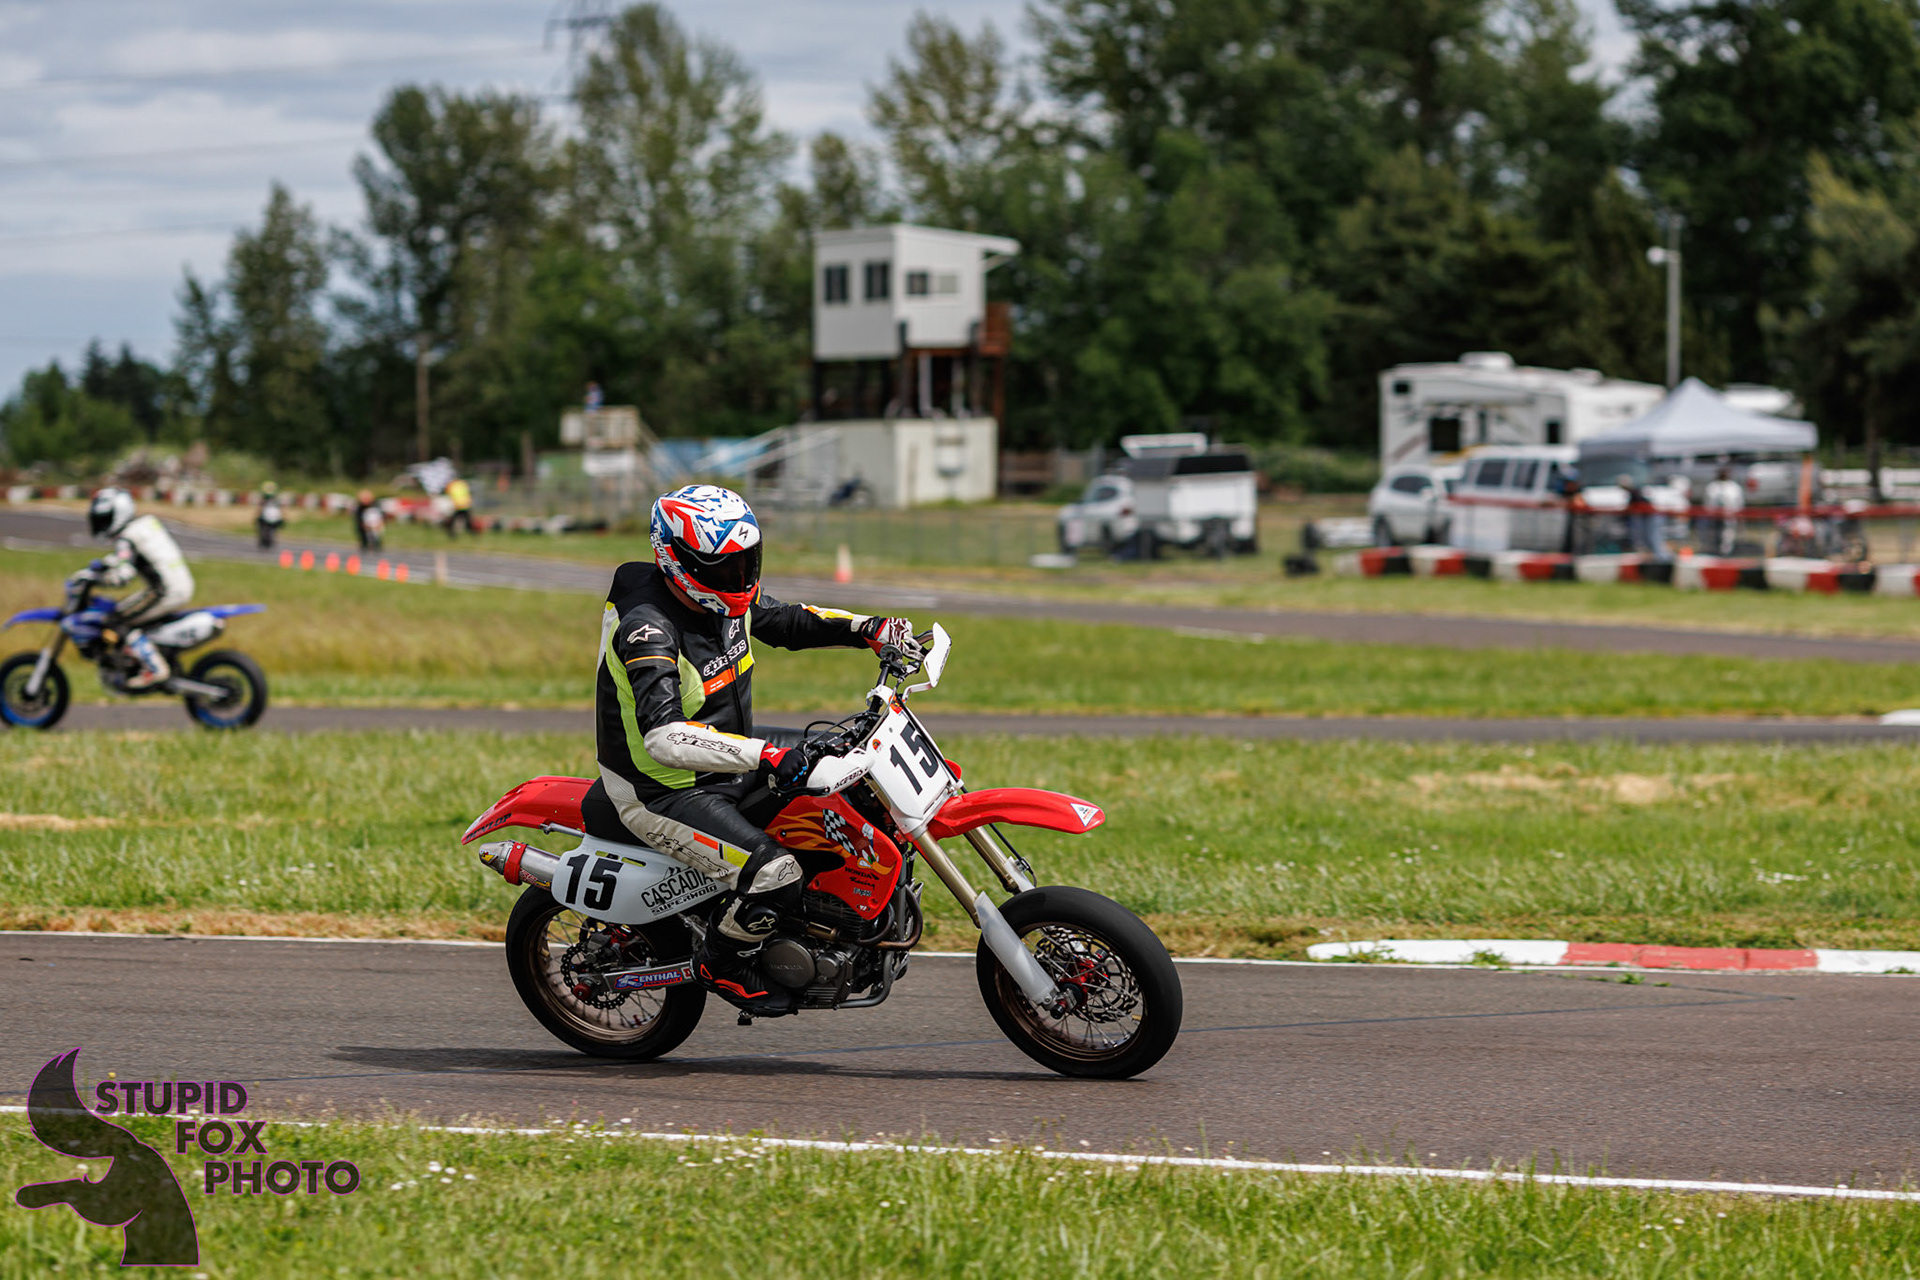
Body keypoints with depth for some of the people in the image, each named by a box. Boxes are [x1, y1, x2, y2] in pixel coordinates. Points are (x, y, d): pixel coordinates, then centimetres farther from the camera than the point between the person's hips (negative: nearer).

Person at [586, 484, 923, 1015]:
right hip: (661, 792, -10)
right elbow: (665, 736, -42)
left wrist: (871, 629, 1)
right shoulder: (648, 630, -29)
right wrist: (762, 755, -49)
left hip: (727, 765, 10)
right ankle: (724, 961, 2)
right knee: (775, 874, -28)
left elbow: (788, 621, 17)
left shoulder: (727, 598, -1)